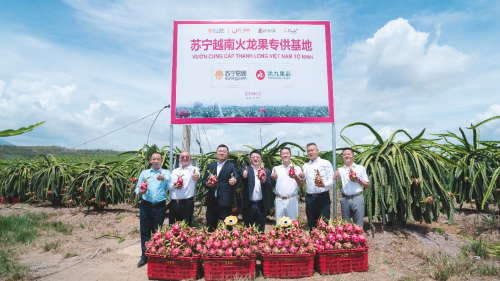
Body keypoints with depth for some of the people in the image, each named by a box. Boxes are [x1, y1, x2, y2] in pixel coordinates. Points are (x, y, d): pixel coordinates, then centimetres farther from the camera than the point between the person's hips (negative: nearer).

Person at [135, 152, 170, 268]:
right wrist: (139, 192, -14)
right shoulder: (144, 173, 10)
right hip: (145, 206, 2)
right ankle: (145, 256, 23)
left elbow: (167, 180, -23)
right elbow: (138, 187, 10)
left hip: (159, 207, -2)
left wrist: (163, 178, -47)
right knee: (145, 232, 8)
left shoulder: (165, 172, 0)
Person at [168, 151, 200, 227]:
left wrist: (196, 176, -51)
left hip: (187, 203, -4)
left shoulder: (193, 169, -1)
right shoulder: (175, 171, 14)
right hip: (174, 203, 4)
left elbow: (196, 174, -26)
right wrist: (174, 186, -9)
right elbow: (168, 186, 14)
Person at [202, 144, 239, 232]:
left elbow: (237, 176, -16)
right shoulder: (210, 166, 14)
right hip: (211, 201, 4)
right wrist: (207, 184, -11)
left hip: (225, 201, -4)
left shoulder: (232, 166, 2)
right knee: (210, 226, 13)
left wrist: (234, 180, -40)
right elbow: (204, 180, 12)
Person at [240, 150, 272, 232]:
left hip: (262, 205, 2)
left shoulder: (266, 171, 7)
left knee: (261, 230, 12)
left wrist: (264, 181, -24)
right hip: (248, 204, -1)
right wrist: (244, 176, -45)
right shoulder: (245, 169, 2)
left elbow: (270, 186, -3)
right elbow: (242, 174, -21)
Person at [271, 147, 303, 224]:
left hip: (292, 200, -1)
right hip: (279, 200, 1)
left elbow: (301, 185, 0)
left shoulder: (297, 168, 6)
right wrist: (272, 178, -9)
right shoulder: (276, 168, 11)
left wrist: (295, 177, -19)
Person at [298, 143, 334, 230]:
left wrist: (324, 184, -24)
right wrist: (301, 176, -25)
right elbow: (302, 177, -1)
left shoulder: (326, 163, 4)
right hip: (309, 198, 4)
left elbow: (331, 179, -3)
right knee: (312, 224, 12)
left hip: (323, 197, -4)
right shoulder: (306, 165, 15)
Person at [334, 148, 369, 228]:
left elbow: (367, 185, 6)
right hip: (345, 199, 2)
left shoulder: (361, 168, 5)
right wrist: (335, 176, -25)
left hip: (357, 198, -2)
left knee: (358, 225, 3)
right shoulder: (341, 170, 9)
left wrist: (358, 180, -12)